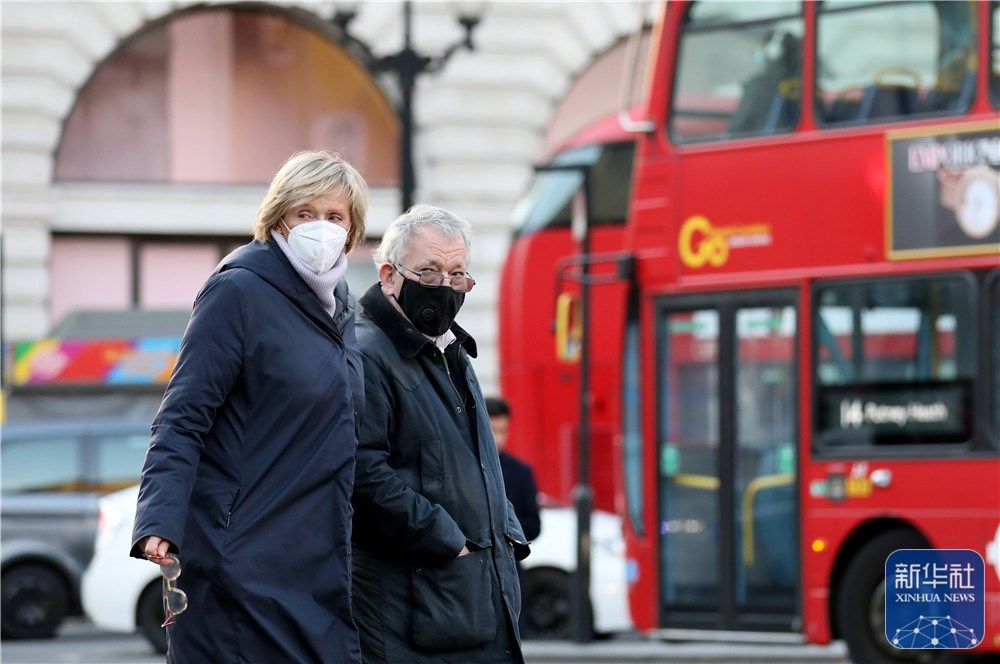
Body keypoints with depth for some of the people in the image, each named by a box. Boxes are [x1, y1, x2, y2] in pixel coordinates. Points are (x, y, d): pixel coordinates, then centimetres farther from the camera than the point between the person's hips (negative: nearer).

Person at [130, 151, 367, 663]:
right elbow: (182, 419, -13)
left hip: (320, 564, 7)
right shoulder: (238, 292, -7)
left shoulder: (340, 306, 15)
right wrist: (160, 522, -26)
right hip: (245, 559, -7)